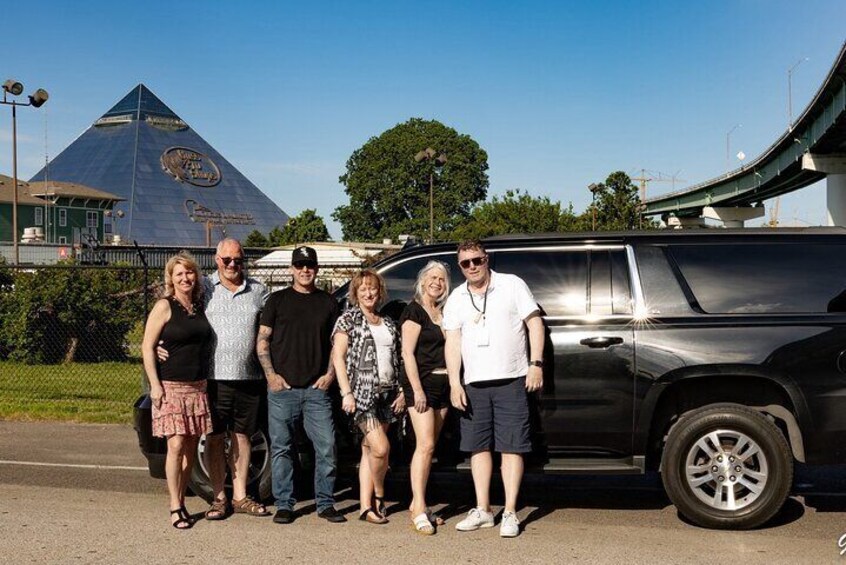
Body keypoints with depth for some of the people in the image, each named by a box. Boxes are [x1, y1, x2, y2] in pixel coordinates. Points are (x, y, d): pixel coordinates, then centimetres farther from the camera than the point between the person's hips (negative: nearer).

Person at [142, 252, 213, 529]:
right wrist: (155, 385, -13)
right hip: (171, 387, -5)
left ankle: (182, 501, 17)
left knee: (191, 448, 7)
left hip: (198, 387, 6)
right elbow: (147, 347, -7)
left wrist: (206, 382, 13)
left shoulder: (200, 307, 12)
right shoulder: (165, 307, -4)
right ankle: (175, 508, -2)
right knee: (176, 446, -9)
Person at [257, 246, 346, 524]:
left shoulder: (328, 302, 13)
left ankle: (325, 503, 10)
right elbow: (262, 341, 6)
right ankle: (284, 505, 12)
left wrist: (330, 374, 2)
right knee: (281, 448, 2)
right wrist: (271, 375, -5)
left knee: (326, 446, -2)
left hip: (317, 389, 1)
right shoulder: (278, 299, 8)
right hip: (282, 388, -1)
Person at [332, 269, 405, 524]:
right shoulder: (348, 320, 0)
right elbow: (338, 357, -5)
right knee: (381, 447, -15)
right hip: (361, 393, -5)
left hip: (386, 393, 6)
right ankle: (378, 497, 8)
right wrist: (346, 393, -13)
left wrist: (402, 391, 10)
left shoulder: (389, 324, 16)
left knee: (369, 450, 8)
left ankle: (366, 506, 11)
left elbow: (396, 361, 20)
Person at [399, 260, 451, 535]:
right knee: (425, 444, -16)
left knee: (429, 447, 9)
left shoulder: (443, 313, 17)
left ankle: (417, 504, 15)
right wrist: (417, 390, -18)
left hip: (442, 384, 8)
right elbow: (407, 353, -11)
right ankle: (419, 509, -16)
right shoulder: (414, 311, -5)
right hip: (421, 382, -7)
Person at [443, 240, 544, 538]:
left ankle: (510, 514, 2)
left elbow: (535, 323, 0)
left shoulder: (512, 285, 1)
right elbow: (453, 342, 7)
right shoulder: (456, 298, 10)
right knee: (479, 446, 7)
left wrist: (536, 363, -8)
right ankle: (482, 511, 17)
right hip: (474, 384, 4)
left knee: (511, 447, -3)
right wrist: (454, 383, -1)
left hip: (511, 381, -4)